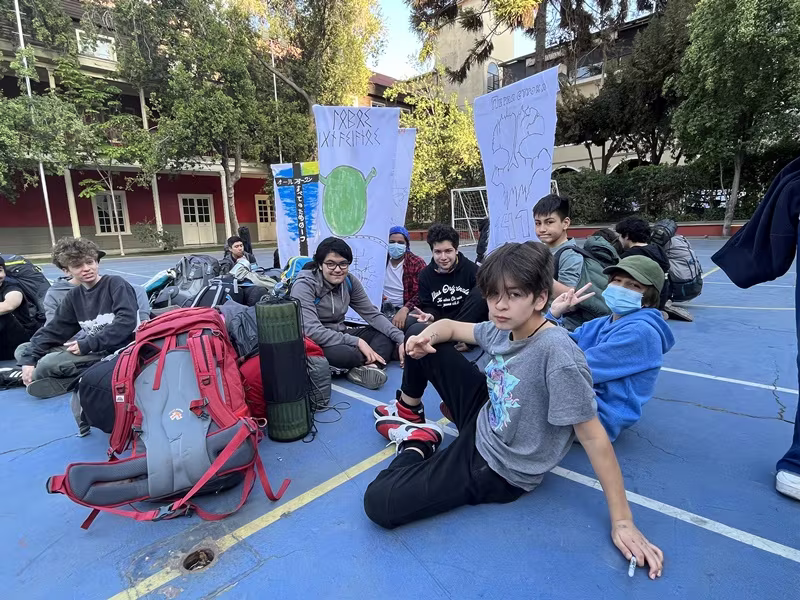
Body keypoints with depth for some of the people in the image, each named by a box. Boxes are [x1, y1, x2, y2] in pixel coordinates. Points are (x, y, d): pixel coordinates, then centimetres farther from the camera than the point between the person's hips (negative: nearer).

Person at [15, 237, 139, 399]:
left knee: (49, 363, -25)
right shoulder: (73, 296, 11)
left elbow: (126, 322, -21)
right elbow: (54, 330, 6)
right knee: (23, 350, 5)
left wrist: (87, 344, -19)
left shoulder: (116, 284, -8)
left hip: (117, 351, -8)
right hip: (90, 350, 8)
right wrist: (29, 359, -7)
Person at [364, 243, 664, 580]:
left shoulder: (557, 354, -31)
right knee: (425, 346, 5)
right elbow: (450, 326, 8)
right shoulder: (500, 329, -8)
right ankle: (411, 419, 29)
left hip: (498, 469, -7)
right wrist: (426, 335, -15)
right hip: (482, 419, 7)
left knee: (378, 503, -17)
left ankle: (418, 444, 13)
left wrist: (622, 522, -18)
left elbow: (592, 437, -25)